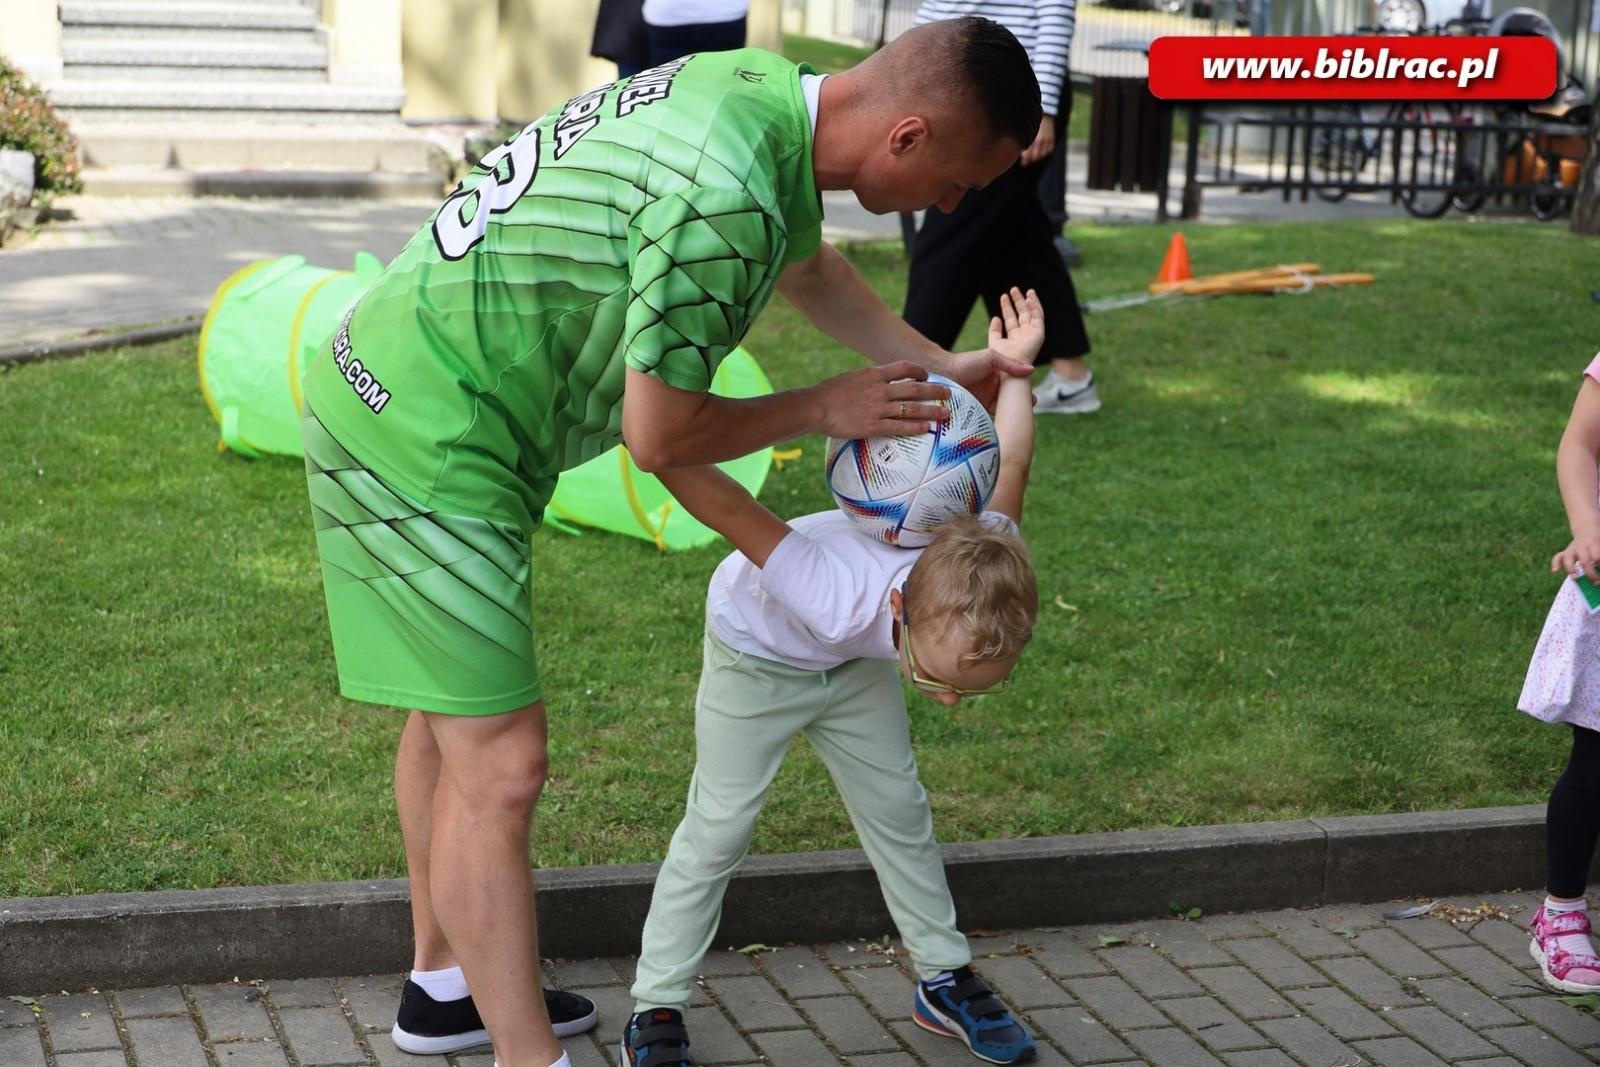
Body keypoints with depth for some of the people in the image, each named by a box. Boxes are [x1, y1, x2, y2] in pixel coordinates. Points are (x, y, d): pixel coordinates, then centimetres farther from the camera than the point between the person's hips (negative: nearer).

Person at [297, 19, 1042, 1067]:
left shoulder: (764, 86, 1)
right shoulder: (728, 195, -30)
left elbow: (807, 261, 24)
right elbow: (662, 437, -19)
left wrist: (938, 367, 28)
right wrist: (825, 410, -4)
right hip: (429, 447, -11)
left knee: (454, 713, 23)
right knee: (501, 764, -8)